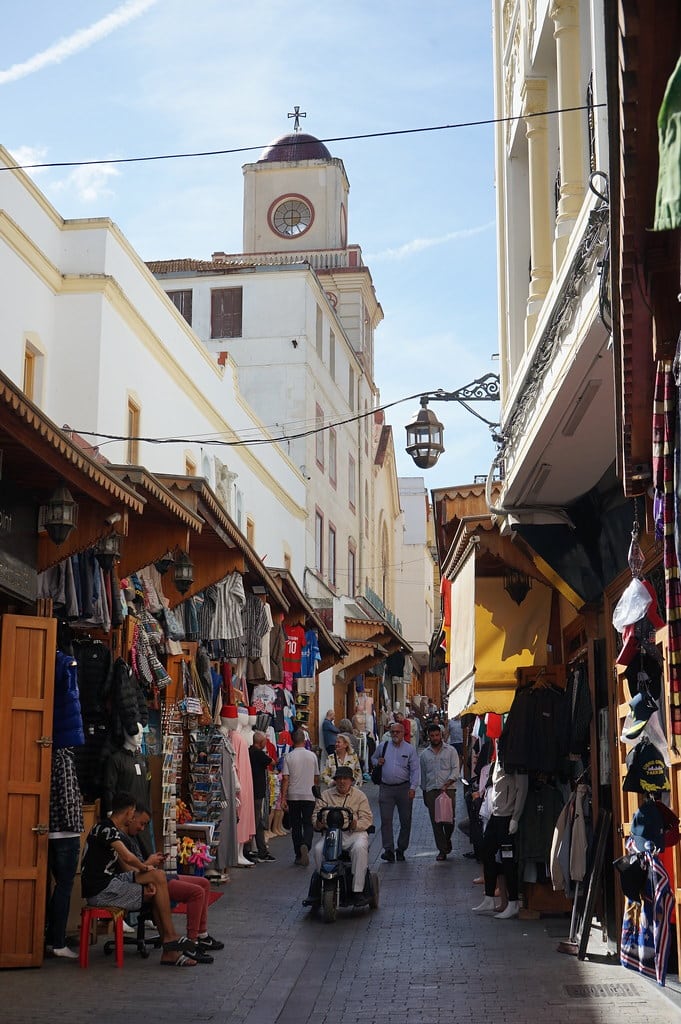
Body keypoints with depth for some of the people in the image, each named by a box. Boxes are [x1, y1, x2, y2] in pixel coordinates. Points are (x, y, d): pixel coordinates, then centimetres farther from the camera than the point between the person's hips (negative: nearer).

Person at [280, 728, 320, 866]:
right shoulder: (312, 756, 1)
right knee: (308, 824, 5)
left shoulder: (289, 757, -5)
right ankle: (305, 845, -22)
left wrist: (283, 798, -4)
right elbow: (316, 778, 10)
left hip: (293, 796, 0)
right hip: (309, 795, 0)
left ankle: (299, 855, 13)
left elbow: (285, 779, -8)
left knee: (296, 825, 10)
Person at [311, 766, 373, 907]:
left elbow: (367, 818, 3)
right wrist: (319, 823, -14)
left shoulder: (359, 796, 11)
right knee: (318, 848, -28)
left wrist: (356, 824, -18)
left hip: (354, 833, -1)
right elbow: (316, 815, 11)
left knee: (359, 847, -35)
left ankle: (358, 891, -30)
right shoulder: (325, 795, 15)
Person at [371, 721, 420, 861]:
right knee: (386, 819, -8)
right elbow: (373, 759, 24)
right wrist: (377, 762, 0)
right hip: (386, 788, 1)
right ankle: (388, 850, -10)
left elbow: (415, 770, -1)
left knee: (405, 820, 6)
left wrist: (413, 787, -10)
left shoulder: (410, 749, 2)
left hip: (404, 788, -1)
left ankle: (401, 849, 18)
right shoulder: (383, 747, 8)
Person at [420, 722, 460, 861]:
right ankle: (442, 850, 4)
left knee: (449, 818, -7)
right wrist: (424, 794, 16)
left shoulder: (450, 751, 6)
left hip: (448, 789, -2)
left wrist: (447, 783, -17)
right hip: (431, 790, 2)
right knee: (436, 822, -2)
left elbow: (455, 769, -2)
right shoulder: (425, 754, 14)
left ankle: (447, 840, 22)